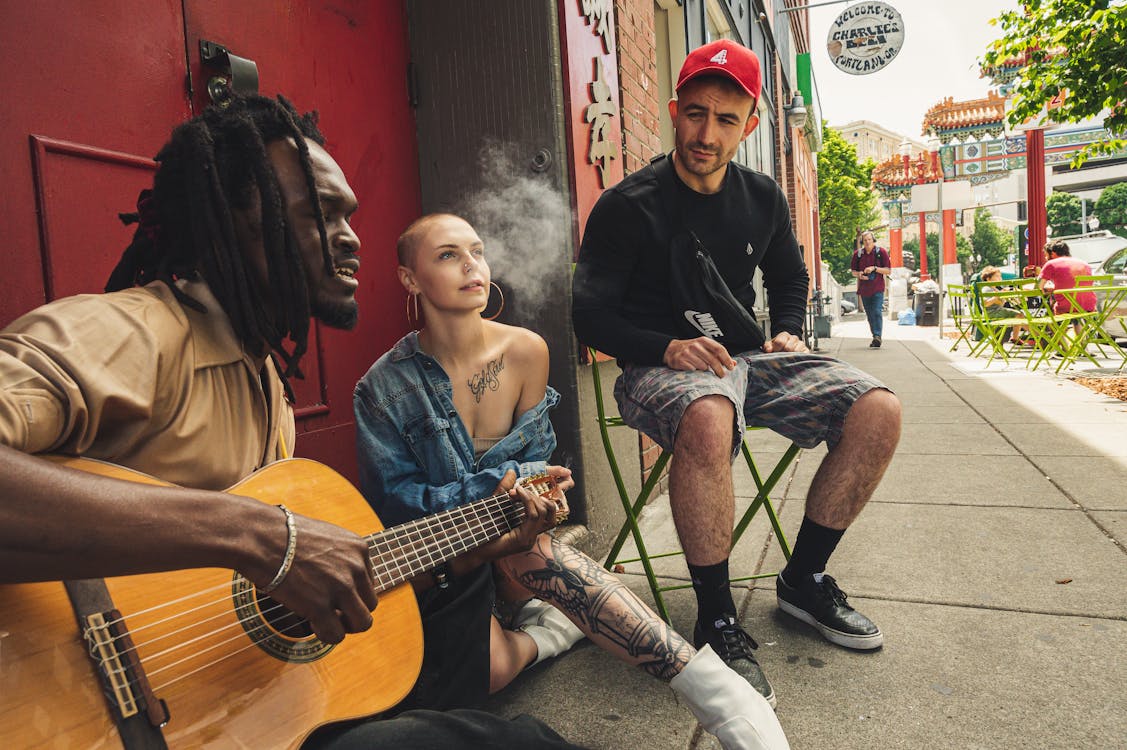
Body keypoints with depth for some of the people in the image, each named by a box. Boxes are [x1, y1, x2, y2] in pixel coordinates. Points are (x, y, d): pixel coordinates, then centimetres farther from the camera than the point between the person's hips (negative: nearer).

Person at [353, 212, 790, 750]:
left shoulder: (525, 351, -5)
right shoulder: (384, 387, -11)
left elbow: (534, 462, 4)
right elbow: (393, 501, -13)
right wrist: (502, 483, -26)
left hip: (506, 548, 2)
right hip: (428, 567, -1)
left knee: (528, 545, -37)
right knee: (488, 668, -32)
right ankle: (555, 625, 1)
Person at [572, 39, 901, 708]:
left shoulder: (763, 199, 9)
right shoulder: (627, 207, -8)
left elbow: (790, 280, 25)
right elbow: (591, 316, -9)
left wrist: (789, 334, 4)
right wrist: (670, 348, -23)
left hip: (745, 357, 6)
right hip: (659, 368, -5)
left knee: (878, 412, -13)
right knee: (708, 421, -41)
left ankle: (805, 579, 5)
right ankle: (716, 621, -21)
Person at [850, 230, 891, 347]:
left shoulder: (881, 252, -1)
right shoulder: (858, 254, 6)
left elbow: (888, 271, -1)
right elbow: (853, 271, 14)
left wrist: (874, 268, -16)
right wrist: (859, 274, -9)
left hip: (877, 289, -4)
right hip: (864, 289, 4)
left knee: (877, 312, -16)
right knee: (870, 315, 9)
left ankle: (878, 336, -21)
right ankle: (875, 337, 18)